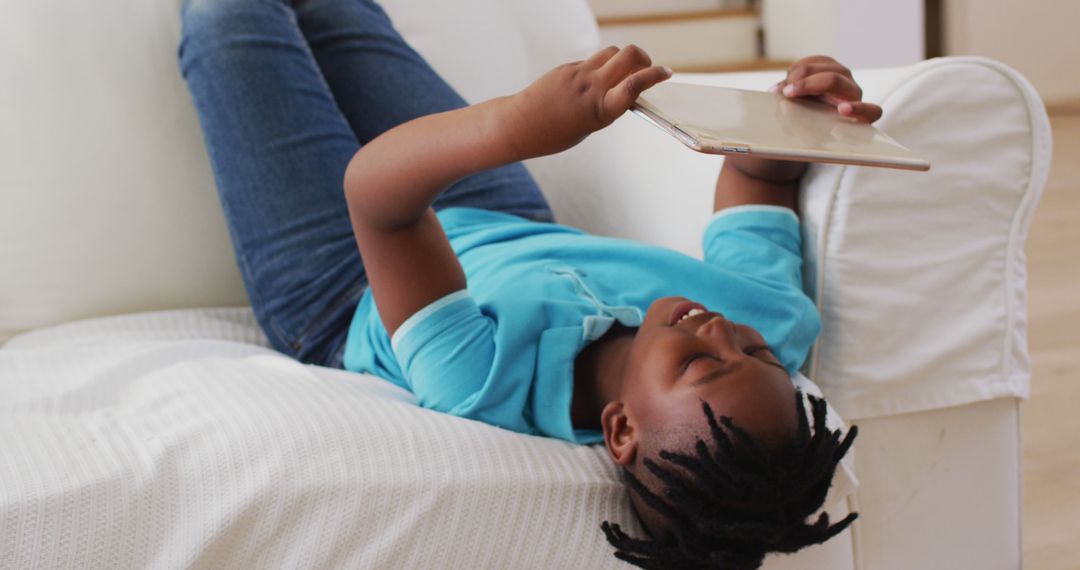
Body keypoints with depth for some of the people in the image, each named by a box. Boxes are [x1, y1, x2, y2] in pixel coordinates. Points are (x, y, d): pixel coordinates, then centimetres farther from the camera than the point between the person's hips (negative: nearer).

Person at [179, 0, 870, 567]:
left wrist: (516, 124, -67)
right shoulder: (781, 331, -35)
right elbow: (760, 171, -18)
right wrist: (804, 112, -40)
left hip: (343, 308, -4)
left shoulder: (489, 388, -50)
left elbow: (372, 189, -50)